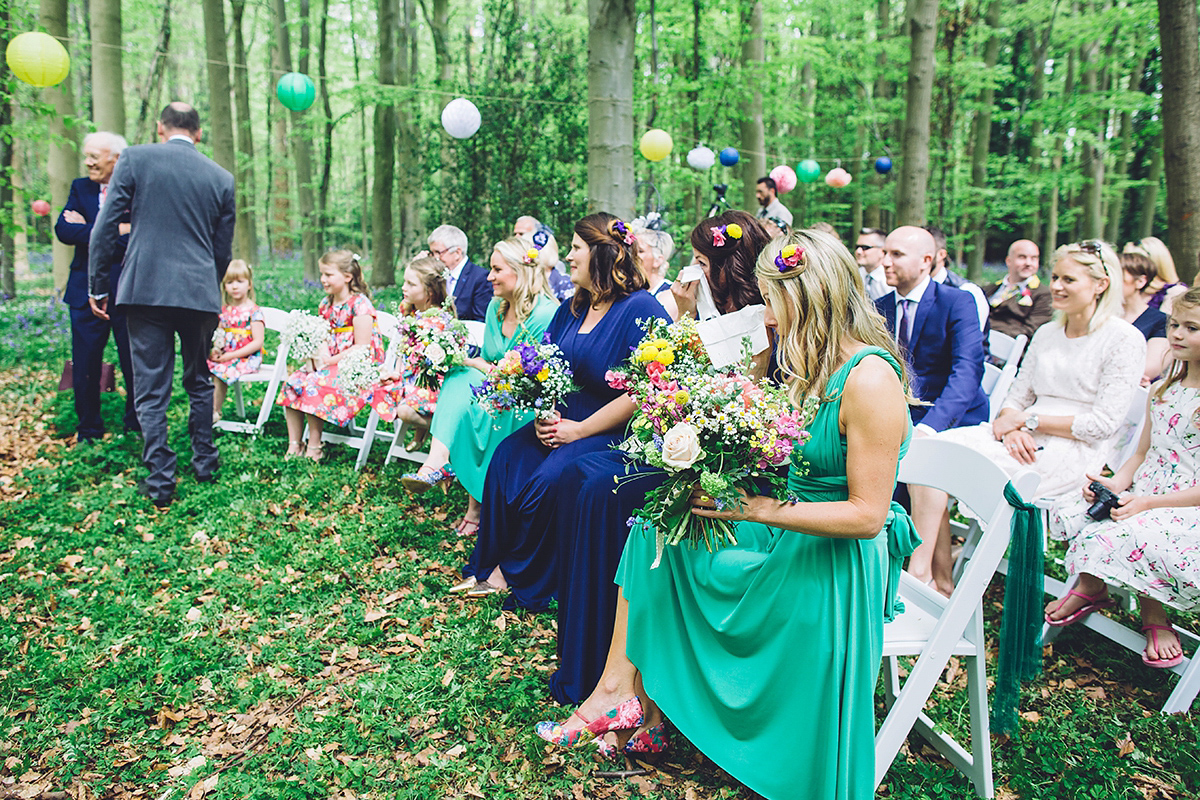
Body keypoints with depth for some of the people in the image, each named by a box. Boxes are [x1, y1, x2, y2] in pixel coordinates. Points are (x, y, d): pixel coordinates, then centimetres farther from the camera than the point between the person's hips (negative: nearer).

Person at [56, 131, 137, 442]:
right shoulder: (80, 188, 11)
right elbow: (63, 230, -4)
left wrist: (87, 230, -11)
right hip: (87, 293, 3)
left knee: (135, 368, 4)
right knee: (85, 369, 7)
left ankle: (136, 431, 19)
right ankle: (89, 433, 21)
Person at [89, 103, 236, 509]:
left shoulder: (134, 158, 1)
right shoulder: (221, 178, 7)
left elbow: (105, 227, -2)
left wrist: (99, 287, 6)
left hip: (146, 290, -2)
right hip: (200, 293, 2)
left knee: (151, 390, 2)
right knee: (199, 383, 19)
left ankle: (160, 481, 3)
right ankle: (204, 462, 27)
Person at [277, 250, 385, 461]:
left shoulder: (359, 304, -13)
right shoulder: (326, 304, 12)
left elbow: (362, 348, -18)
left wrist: (330, 361, -18)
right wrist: (314, 354, -3)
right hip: (329, 363, 8)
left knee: (314, 385, -27)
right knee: (292, 382, -9)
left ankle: (314, 447, -14)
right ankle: (294, 444, -4)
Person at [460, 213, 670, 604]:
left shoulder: (641, 309, -13)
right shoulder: (572, 308, 12)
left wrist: (578, 430, -17)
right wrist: (544, 415, -4)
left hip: (617, 433, -7)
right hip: (566, 421, 8)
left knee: (550, 477, -26)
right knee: (507, 457, -15)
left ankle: (519, 578, -3)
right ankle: (490, 565, -4)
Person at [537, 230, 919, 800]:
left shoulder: (870, 379, -21)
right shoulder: (808, 363, 7)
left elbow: (867, 514, -22)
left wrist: (762, 510, -26)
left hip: (842, 555, -9)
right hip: (790, 530, 9)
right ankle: (629, 693, -1)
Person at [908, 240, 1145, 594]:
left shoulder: (1125, 339, -3)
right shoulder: (1046, 334, 17)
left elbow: (1103, 423, -10)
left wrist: (1028, 420, -11)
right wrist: (1011, 427, -9)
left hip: (1073, 452, -7)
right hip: (1025, 442, 7)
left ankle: (920, 571, -20)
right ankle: (941, 578, -21)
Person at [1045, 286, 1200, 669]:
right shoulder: (1161, 392, 12)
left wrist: (1146, 502, -24)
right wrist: (1117, 484, -5)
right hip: (1144, 497, 7)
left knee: (1115, 536, -33)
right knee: (1066, 514, -17)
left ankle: (1153, 615, -4)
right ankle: (1091, 586, 8)